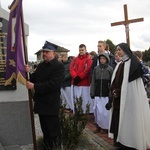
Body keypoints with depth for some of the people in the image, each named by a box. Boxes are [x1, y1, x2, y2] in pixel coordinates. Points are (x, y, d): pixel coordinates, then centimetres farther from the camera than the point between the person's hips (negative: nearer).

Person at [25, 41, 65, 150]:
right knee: (45, 130, 19)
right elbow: (35, 79, 15)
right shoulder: (40, 65, 14)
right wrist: (28, 73, -6)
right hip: (40, 103, 7)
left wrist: (34, 86, -24)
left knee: (53, 131, 3)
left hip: (51, 105, -7)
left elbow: (53, 84, -24)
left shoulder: (59, 66, -12)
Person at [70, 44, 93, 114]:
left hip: (85, 83, -4)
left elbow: (88, 70, -10)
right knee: (76, 99, 7)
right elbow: (71, 69, 4)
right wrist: (75, 77, -12)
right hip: (75, 82, 4)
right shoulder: (74, 59, 14)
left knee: (85, 99, -4)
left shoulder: (89, 59, 0)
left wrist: (79, 77, -14)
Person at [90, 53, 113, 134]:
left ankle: (105, 127, 15)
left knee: (105, 110, 2)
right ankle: (98, 125, 20)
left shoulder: (110, 69, -2)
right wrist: (92, 93, 4)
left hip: (106, 94, -3)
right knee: (97, 110, 7)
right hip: (97, 93, 3)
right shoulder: (96, 69, 6)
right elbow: (93, 81, 7)